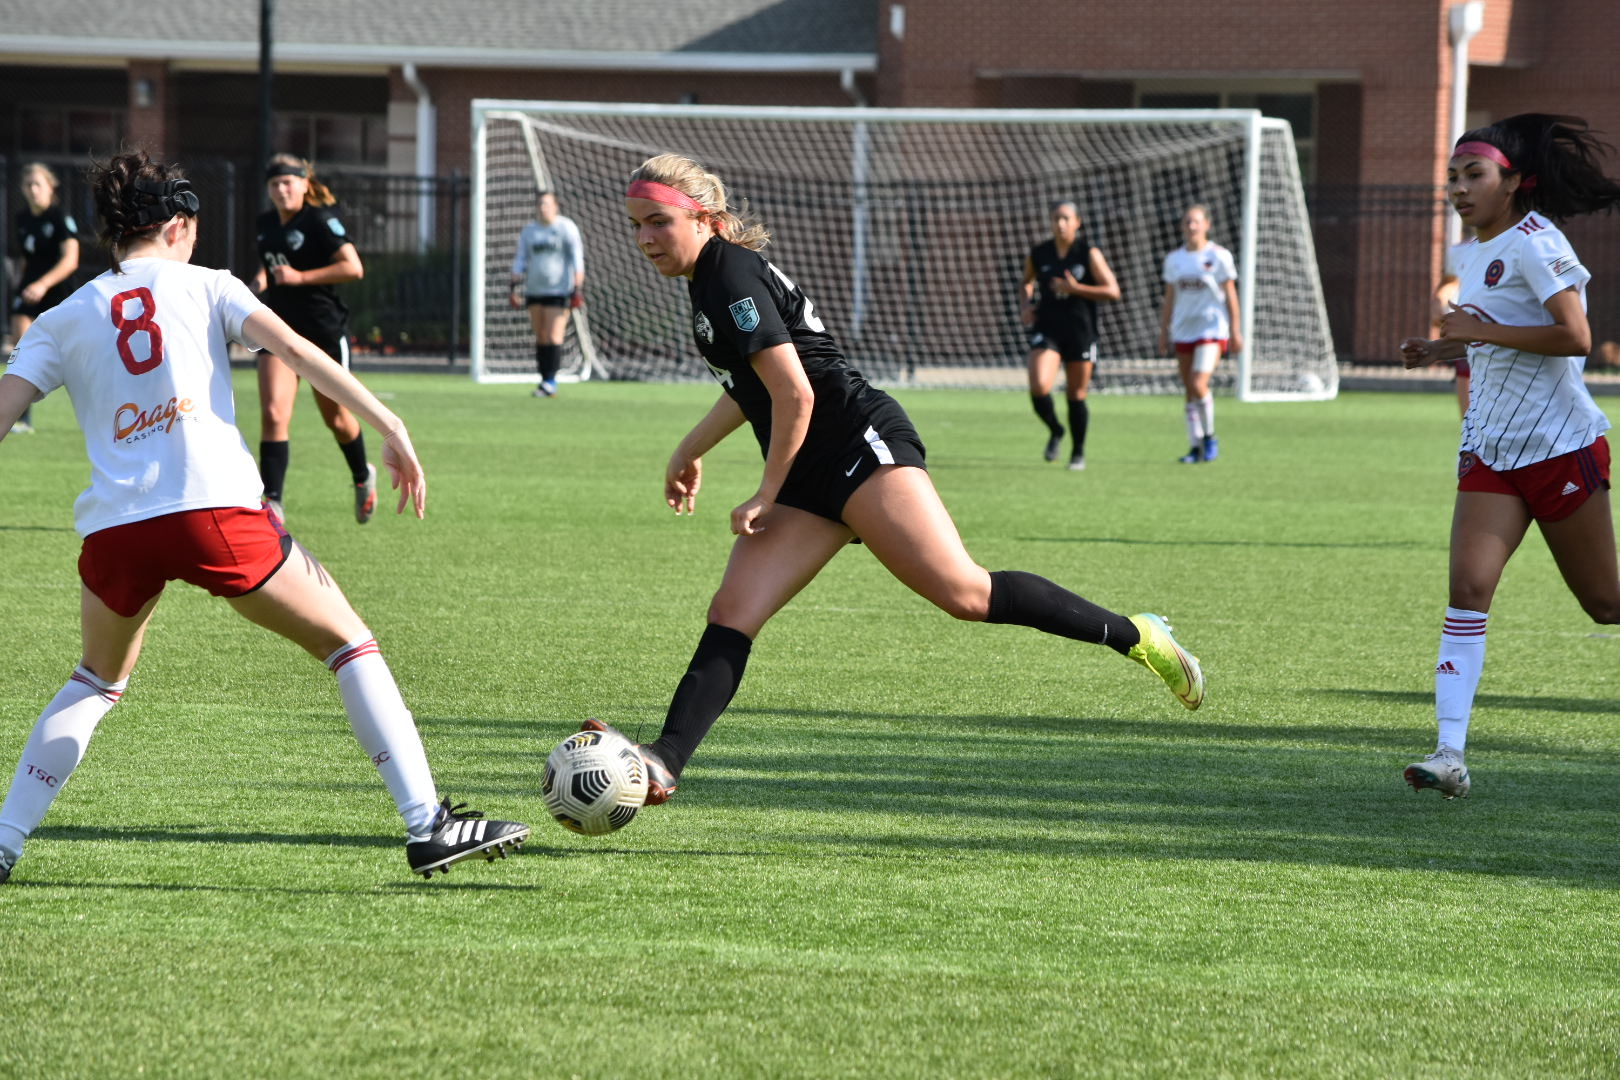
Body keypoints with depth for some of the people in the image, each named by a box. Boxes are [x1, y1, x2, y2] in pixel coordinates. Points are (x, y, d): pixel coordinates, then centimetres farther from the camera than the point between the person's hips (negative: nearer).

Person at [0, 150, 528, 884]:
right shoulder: (204, 286, 13)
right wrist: (390, 429, -1)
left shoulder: (62, 322, 17)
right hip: (213, 511, -3)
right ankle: (428, 827, 0)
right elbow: (297, 351, 1)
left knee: (98, 680, 28)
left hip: (113, 528, 3)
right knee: (349, 645, 9)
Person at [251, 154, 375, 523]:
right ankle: (272, 502, -16)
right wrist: (262, 279, 5)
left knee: (335, 418, 11)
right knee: (273, 415, -13)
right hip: (280, 327, 5)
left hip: (325, 330, -5)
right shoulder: (267, 223, 8)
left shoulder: (320, 221, -13)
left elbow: (353, 267, -19)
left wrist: (300, 277, -22)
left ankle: (363, 477, 40)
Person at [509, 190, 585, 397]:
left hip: (559, 292, -5)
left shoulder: (566, 228, -2)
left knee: (553, 337, -12)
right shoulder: (529, 231, 13)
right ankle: (545, 382, 7)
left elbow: (577, 260, -5)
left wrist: (577, 289, -12)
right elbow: (520, 261, 14)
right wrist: (515, 286, 3)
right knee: (541, 338, 4)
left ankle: (550, 382, -12)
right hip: (535, 291, 5)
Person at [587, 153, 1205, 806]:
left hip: (858, 445, -10)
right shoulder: (708, 279, 18)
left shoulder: (730, 274, -12)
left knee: (963, 592, -19)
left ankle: (1133, 636, -11)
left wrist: (766, 498, -9)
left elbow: (795, 394, -16)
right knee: (731, 615, -5)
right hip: (809, 480, 10)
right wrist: (691, 450, 40)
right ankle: (664, 762, -15)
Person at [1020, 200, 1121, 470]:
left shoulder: (1089, 254, -5)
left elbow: (1113, 291, -9)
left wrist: (1075, 289, -18)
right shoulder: (1038, 254, 4)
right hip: (1046, 329, 1)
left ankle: (1079, 452, 25)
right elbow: (1027, 282, 24)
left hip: (1080, 333, -1)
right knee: (1039, 387, -18)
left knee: (1077, 395, 5)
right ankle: (1055, 431, 12)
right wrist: (1027, 305, 5)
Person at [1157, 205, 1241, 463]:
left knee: (1199, 385, -19)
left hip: (1212, 329, -5)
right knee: (1190, 392, 4)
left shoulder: (1219, 256, -2)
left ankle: (1209, 436, 0)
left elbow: (1230, 295, -1)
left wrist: (1235, 330, -4)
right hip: (1183, 330, 5)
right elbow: (1169, 298, 15)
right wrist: (1163, 332, 12)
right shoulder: (1174, 259, 10)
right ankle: (1196, 447, 11)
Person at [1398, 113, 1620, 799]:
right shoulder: (1470, 255, 13)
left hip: (1561, 446, -7)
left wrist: (1482, 330, -19)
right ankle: (1450, 754, -20)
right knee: (1468, 587, -12)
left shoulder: (1533, 243, -13)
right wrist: (1447, 350, 10)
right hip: (1491, 452, 7)